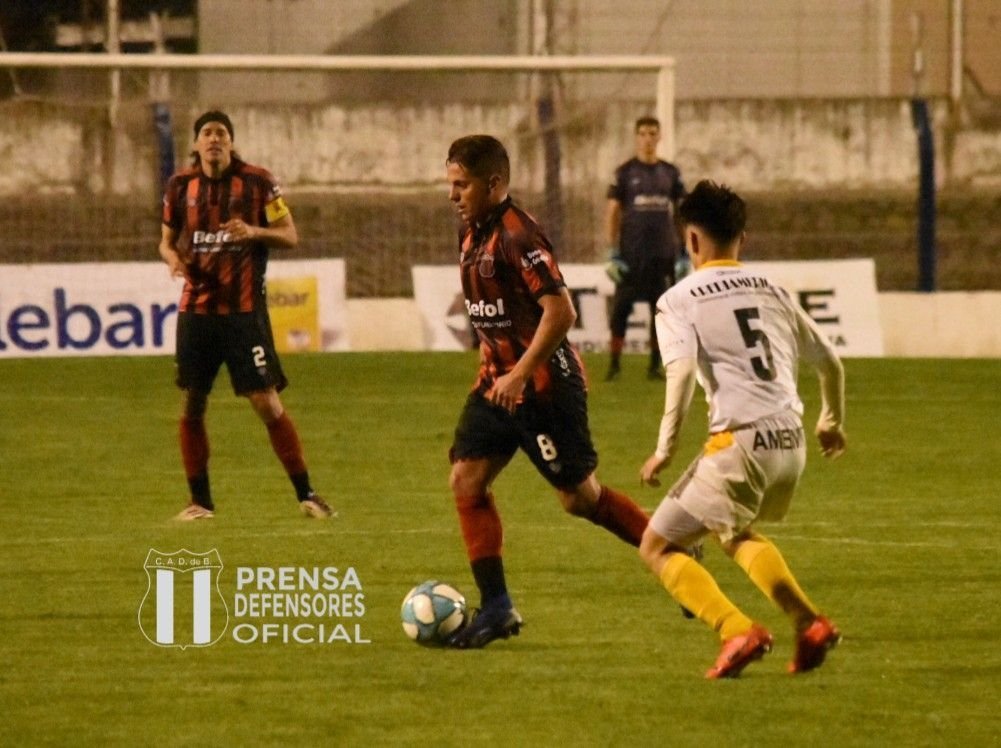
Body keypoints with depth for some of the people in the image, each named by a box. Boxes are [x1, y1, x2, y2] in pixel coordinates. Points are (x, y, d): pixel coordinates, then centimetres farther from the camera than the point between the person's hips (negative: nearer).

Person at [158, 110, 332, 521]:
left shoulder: (258, 182, -4)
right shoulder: (180, 186, 5)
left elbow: (290, 236, -1)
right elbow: (167, 240, 16)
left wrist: (254, 231, -20)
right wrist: (173, 257, -7)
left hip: (244, 309, -3)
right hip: (196, 309, 3)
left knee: (267, 404, -7)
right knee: (192, 406, 4)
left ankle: (305, 494, 2)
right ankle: (200, 500, 16)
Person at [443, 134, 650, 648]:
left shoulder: (517, 235, -20)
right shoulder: (472, 234, 9)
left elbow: (560, 310, -25)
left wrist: (520, 375, -26)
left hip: (543, 383, -9)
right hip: (498, 380, 9)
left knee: (578, 497, 1)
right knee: (466, 479, -3)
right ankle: (496, 608, -1)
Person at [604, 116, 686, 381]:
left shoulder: (670, 173, 9)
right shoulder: (625, 172, 1)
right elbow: (612, 213, 0)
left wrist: (684, 254, 7)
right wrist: (613, 254, -6)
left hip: (663, 254, 3)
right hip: (632, 254, -3)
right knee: (621, 309, -4)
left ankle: (655, 366, 10)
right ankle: (614, 364, 0)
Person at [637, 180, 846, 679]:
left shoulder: (679, 300, 1)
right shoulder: (771, 292, 18)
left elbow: (682, 369, -17)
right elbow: (829, 363, 24)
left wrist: (666, 447, -14)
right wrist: (832, 422, 42)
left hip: (740, 442, -6)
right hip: (792, 442, 6)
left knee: (658, 547, 7)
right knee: (734, 532, 33)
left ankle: (738, 632, -14)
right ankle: (809, 623, 16)